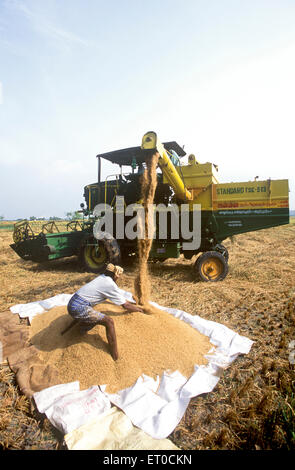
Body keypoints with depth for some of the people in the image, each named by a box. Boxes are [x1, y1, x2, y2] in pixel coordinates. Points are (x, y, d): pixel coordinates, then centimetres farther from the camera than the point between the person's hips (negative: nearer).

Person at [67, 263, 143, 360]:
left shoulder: (102, 277, 14)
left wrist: (128, 302, 37)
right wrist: (139, 309, 15)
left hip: (71, 304, 9)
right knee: (109, 321, -15)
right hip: (79, 308, -9)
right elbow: (125, 306, -2)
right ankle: (116, 359, -13)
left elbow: (118, 295, 30)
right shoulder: (111, 285, -10)